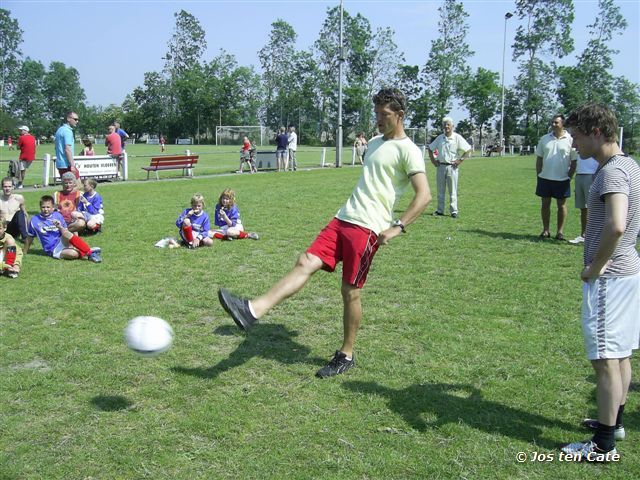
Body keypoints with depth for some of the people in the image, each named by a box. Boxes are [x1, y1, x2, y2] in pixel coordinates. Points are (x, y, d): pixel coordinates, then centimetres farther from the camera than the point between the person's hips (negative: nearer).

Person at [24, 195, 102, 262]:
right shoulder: (34, 220, 4)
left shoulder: (58, 216, 7)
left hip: (62, 243, 2)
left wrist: (60, 227, -11)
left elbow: (66, 233, 9)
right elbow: (29, 237, 16)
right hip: (54, 250, -2)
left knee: (66, 234, -35)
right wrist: (25, 253, 21)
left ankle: (89, 252, -32)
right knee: (73, 254, -35)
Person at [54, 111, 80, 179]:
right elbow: (67, 149, -20)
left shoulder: (60, 129, 17)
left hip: (60, 164, 10)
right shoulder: (67, 131, -12)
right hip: (67, 165, -10)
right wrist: (72, 165, -22)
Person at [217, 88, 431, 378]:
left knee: (350, 292, -2)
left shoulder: (407, 150, -6)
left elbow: (424, 196, -15)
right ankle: (253, 311, -20)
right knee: (306, 262, -8)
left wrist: (397, 227, -21)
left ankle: (346, 356, 15)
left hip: (368, 229, -7)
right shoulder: (375, 143, 20)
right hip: (342, 220, 7)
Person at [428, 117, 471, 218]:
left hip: (452, 167, -4)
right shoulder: (440, 138, 8)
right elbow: (430, 148, 20)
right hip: (441, 166, 4)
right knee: (440, 190, 8)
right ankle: (440, 210, 15)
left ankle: (454, 211, 3)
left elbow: (468, 150, -5)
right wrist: (433, 160, 10)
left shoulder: (457, 138, -3)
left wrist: (460, 160, -9)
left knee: (453, 191, -1)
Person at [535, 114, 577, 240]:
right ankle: (545, 230, 17)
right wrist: (539, 175, 4)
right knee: (545, 204, 8)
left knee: (561, 205, 5)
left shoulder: (570, 140, -3)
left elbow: (574, 161, -1)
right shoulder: (545, 139, 6)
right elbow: (539, 158, 10)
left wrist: (569, 177, -5)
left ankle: (560, 231, 14)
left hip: (562, 179, -3)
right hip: (545, 178, 3)